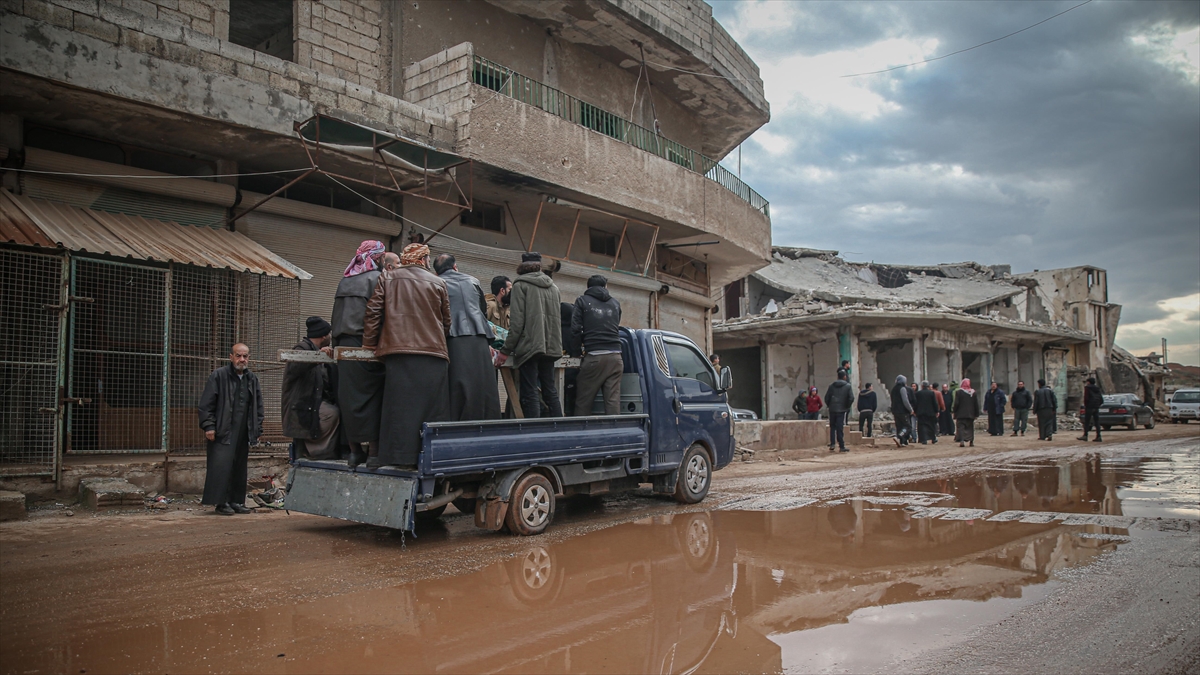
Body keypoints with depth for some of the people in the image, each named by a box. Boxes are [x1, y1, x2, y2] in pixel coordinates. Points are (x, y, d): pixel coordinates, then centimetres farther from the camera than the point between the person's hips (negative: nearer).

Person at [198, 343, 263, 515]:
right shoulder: (218, 376, -3)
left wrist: (257, 429, 12)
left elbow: (258, 406, 18)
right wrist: (209, 426, -12)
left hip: (243, 433, 5)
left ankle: (237, 501, 16)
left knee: (240, 467, 8)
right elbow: (206, 404, -5)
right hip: (223, 432, -5)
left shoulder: (252, 379, 13)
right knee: (222, 466, -8)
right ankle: (221, 502, 0)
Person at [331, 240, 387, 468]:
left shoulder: (345, 280, 16)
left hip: (343, 344, 6)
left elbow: (336, 317, 17)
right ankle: (373, 451, -5)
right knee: (371, 395, -3)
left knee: (349, 395, 7)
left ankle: (354, 450, 10)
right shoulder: (377, 278, -5)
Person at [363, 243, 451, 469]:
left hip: (398, 351, 0)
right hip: (434, 353, 1)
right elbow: (446, 322, 16)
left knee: (400, 404, -1)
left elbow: (372, 312, 5)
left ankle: (399, 455, -4)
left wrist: (369, 343, 12)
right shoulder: (438, 283, 12)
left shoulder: (388, 278, 11)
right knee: (432, 406, 2)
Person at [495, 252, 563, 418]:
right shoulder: (553, 287, 17)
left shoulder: (521, 285, -2)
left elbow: (517, 322, -10)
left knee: (530, 394, -5)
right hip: (550, 348, 6)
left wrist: (505, 350, -8)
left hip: (529, 347, -6)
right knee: (550, 392, 11)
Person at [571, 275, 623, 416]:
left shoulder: (582, 301, 7)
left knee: (583, 401, 2)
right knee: (613, 401, 1)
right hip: (615, 357, 4)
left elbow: (575, 329, 0)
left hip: (594, 356, -4)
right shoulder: (615, 303, 19)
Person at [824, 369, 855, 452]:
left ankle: (832, 444, 3)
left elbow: (826, 397, 3)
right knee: (840, 428, -1)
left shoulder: (832, 386, 7)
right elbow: (851, 398, -9)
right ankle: (841, 446, 0)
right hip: (842, 410, -2)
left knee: (832, 427, 12)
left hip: (832, 410, 2)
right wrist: (847, 407, 4)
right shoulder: (848, 386, 0)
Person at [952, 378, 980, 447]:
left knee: (960, 427, -3)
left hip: (961, 414, -4)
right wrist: (976, 413, 13)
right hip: (970, 414, 4)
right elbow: (976, 404, 7)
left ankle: (961, 440, -18)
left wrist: (955, 412, 1)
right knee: (970, 427, 13)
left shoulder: (958, 392, -10)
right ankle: (971, 441, 12)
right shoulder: (973, 392, 3)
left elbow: (956, 403, -11)